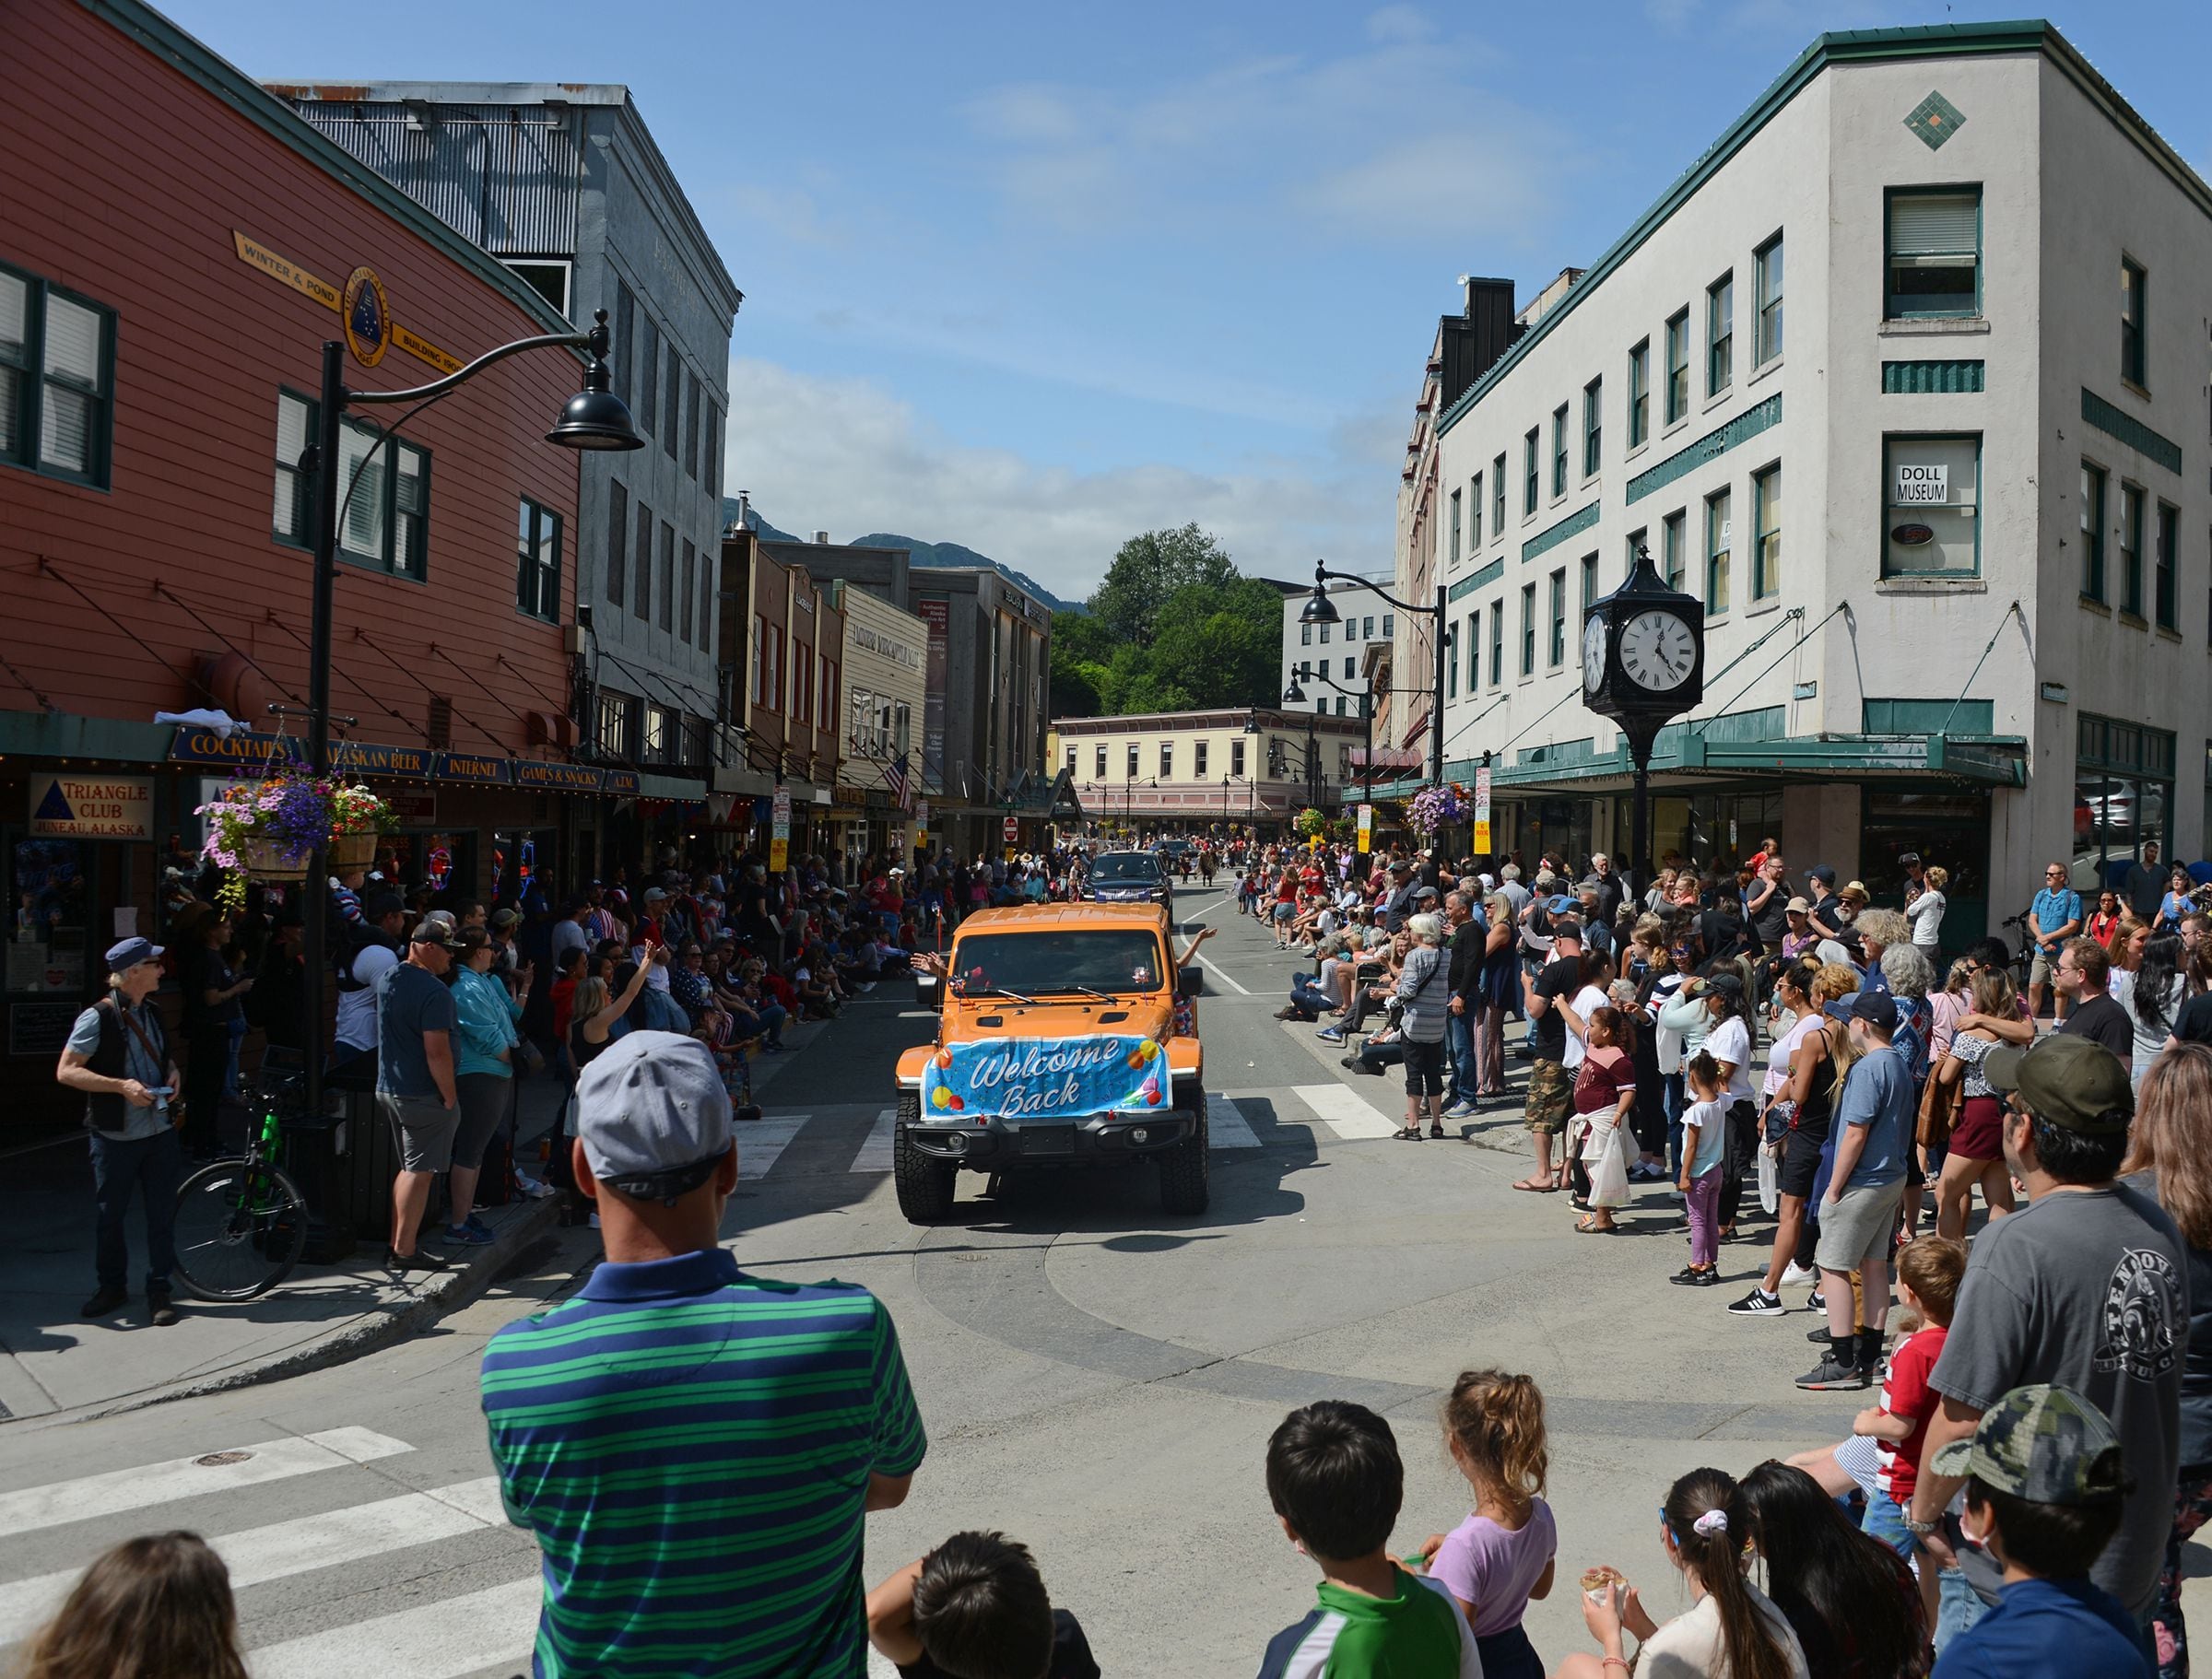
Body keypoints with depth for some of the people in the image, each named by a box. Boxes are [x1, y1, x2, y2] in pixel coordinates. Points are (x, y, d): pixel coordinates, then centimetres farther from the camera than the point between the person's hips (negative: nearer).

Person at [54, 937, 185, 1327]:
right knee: (108, 1215, 8)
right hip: (115, 1136, -5)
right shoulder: (98, 1017, -12)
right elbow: (65, 1071, -15)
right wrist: (121, 1085, -23)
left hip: (160, 1131, 5)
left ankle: (159, 1291, 14)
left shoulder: (151, 1013, 10)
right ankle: (111, 1287, 25)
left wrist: (173, 1072, 5)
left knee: (162, 1214, 4)